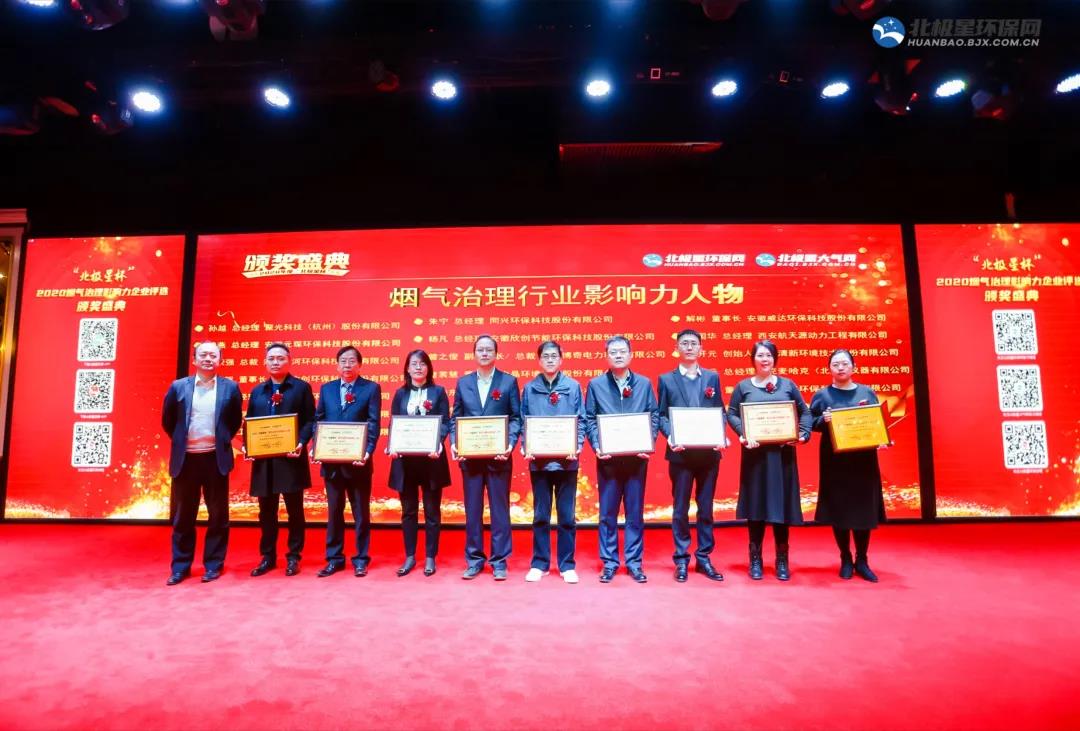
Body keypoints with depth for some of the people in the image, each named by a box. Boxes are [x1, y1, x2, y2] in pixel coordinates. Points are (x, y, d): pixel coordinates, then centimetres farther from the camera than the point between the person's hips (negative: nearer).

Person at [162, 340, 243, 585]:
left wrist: (223, 441, 3)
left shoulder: (230, 388, 1)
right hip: (185, 459, 1)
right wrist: (181, 440, 10)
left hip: (216, 458, -1)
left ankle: (213, 564, 18)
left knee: (218, 514, 6)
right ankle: (180, 566, 22)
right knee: (183, 516, 9)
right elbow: (167, 421, 13)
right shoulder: (178, 387, 3)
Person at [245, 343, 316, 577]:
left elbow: (310, 420, -4)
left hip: (291, 457, -4)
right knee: (266, 511, 11)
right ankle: (267, 556, 24)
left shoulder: (301, 387, 2)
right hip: (263, 459, 4)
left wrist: (301, 443, -19)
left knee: (294, 509, 4)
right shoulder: (257, 391, 16)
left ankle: (293, 557, 15)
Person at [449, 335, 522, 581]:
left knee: (500, 509, 6)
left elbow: (516, 417, 0)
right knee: (472, 510, 9)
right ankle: (474, 560, 22)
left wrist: (510, 444, -15)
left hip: (498, 456, -2)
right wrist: (454, 443, -6)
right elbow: (455, 418, 9)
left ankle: (499, 561, 17)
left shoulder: (509, 381, 2)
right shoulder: (463, 382, 9)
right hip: (470, 456, 2)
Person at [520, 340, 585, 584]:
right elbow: (523, 422, 5)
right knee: (540, 515, 9)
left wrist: (578, 445, -12)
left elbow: (581, 420, 2)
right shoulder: (529, 388, 5)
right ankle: (539, 563, 21)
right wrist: (525, 447, -9)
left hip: (566, 459, 0)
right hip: (538, 460, 1)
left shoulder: (573, 386, 3)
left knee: (567, 515, 7)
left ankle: (567, 565, 19)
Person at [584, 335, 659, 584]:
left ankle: (634, 562, 19)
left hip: (637, 457, 1)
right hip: (608, 458, -1)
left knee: (635, 512, 8)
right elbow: (589, 419, 2)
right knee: (607, 512, 6)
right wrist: (596, 446, -11)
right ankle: (609, 562, 17)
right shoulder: (595, 384, 4)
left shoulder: (644, 383, 7)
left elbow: (654, 415, 5)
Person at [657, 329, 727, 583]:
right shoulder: (666, 379, 5)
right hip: (681, 453, -2)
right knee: (680, 509, 5)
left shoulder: (713, 377, 10)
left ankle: (704, 558, 21)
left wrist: (722, 437, -8)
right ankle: (681, 560, 15)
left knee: (706, 508, 9)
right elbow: (662, 415, 2)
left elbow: (721, 412, 8)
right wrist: (670, 436, -15)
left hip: (709, 452, 2)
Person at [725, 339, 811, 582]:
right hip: (755, 453, -1)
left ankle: (782, 560, 17)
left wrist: (803, 434, -7)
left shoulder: (788, 384, 8)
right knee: (755, 504, 3)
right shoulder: (743, 386, 4)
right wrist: (742, 434, -17)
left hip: (782, 453, 1)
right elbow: (731, 414, 0)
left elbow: (804, 412, 10)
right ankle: (755, 559, 14)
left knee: (782, 504, 5)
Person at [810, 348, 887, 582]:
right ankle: (845, 560, 18)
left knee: (864, 509, 4)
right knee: (838, 509, 3)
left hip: (863, 460, 2)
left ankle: (862, 561, 18)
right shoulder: (821, 395, 2)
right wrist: (823, 420, -20)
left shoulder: (867, 392, 8)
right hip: (835, 461, -1)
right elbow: (810, 423, 0)